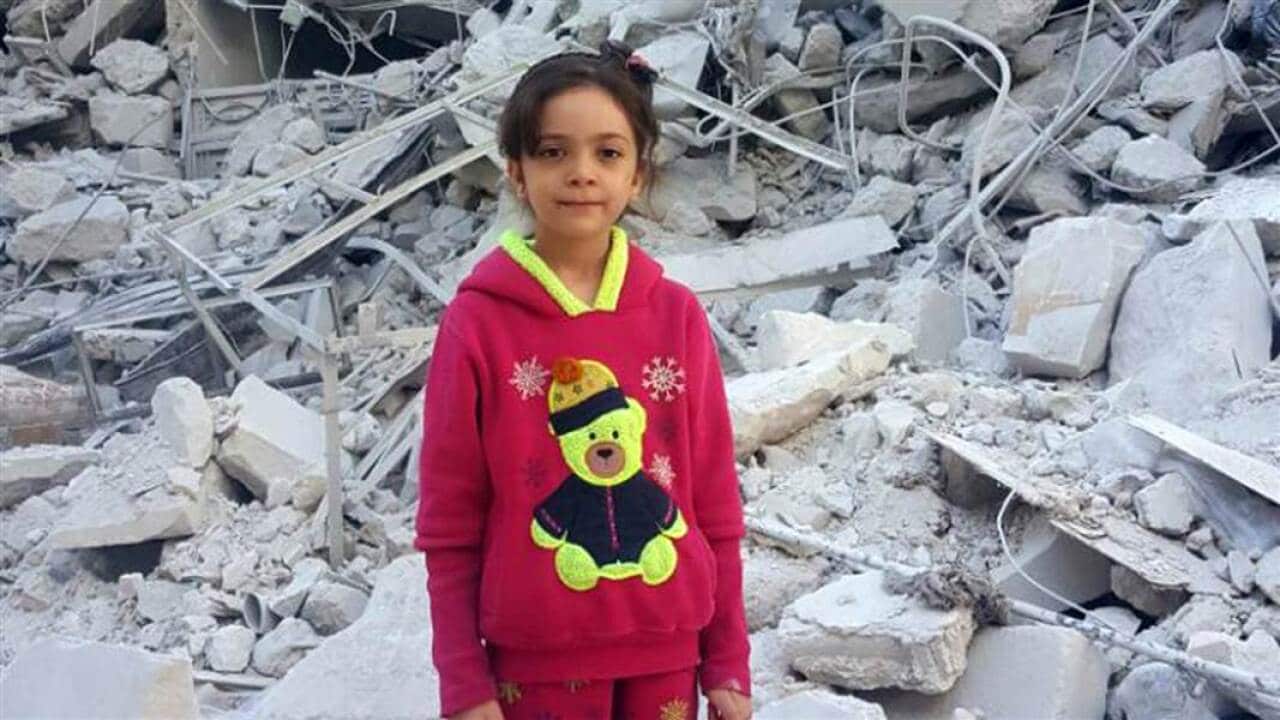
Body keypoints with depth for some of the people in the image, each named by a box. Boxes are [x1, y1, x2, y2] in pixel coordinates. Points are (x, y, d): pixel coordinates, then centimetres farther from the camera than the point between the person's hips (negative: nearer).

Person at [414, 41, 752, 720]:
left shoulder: (678, 315, 0)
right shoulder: (478, 322, -7)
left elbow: (715, 505, 5)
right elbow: (449, 525, -3)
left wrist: (728, 662, 5)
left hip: (665, 653, 3)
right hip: (537, 660, -2)